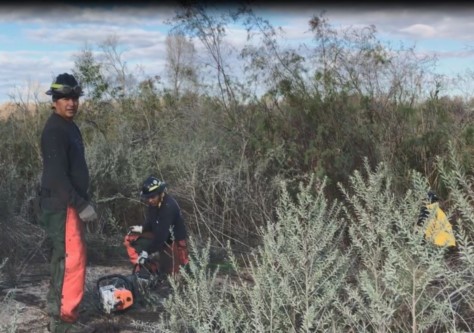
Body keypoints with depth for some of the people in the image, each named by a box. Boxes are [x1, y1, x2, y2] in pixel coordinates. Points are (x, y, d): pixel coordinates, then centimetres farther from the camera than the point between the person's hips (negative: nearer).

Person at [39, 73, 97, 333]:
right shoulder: (54, 130, -17)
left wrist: (82, 202, 20)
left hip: (70, 204, 10)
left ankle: (57, 312, 25)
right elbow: (57, 176, -23)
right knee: (72, 260, -11)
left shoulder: (69, 126, 15)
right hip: (60, 206, -10)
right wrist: (81, 205, -21)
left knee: (64, 259, 15)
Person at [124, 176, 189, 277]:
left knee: (169, 274, -5)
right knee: (130, 238, 0)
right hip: (158, 237, 8)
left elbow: (162, 234, -32)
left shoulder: (169, 207, -29)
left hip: (173, 243, -8)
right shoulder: (154, 203, -5)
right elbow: (151, 222, 10)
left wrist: (147, 252, -31)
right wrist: (142, 228, -11)